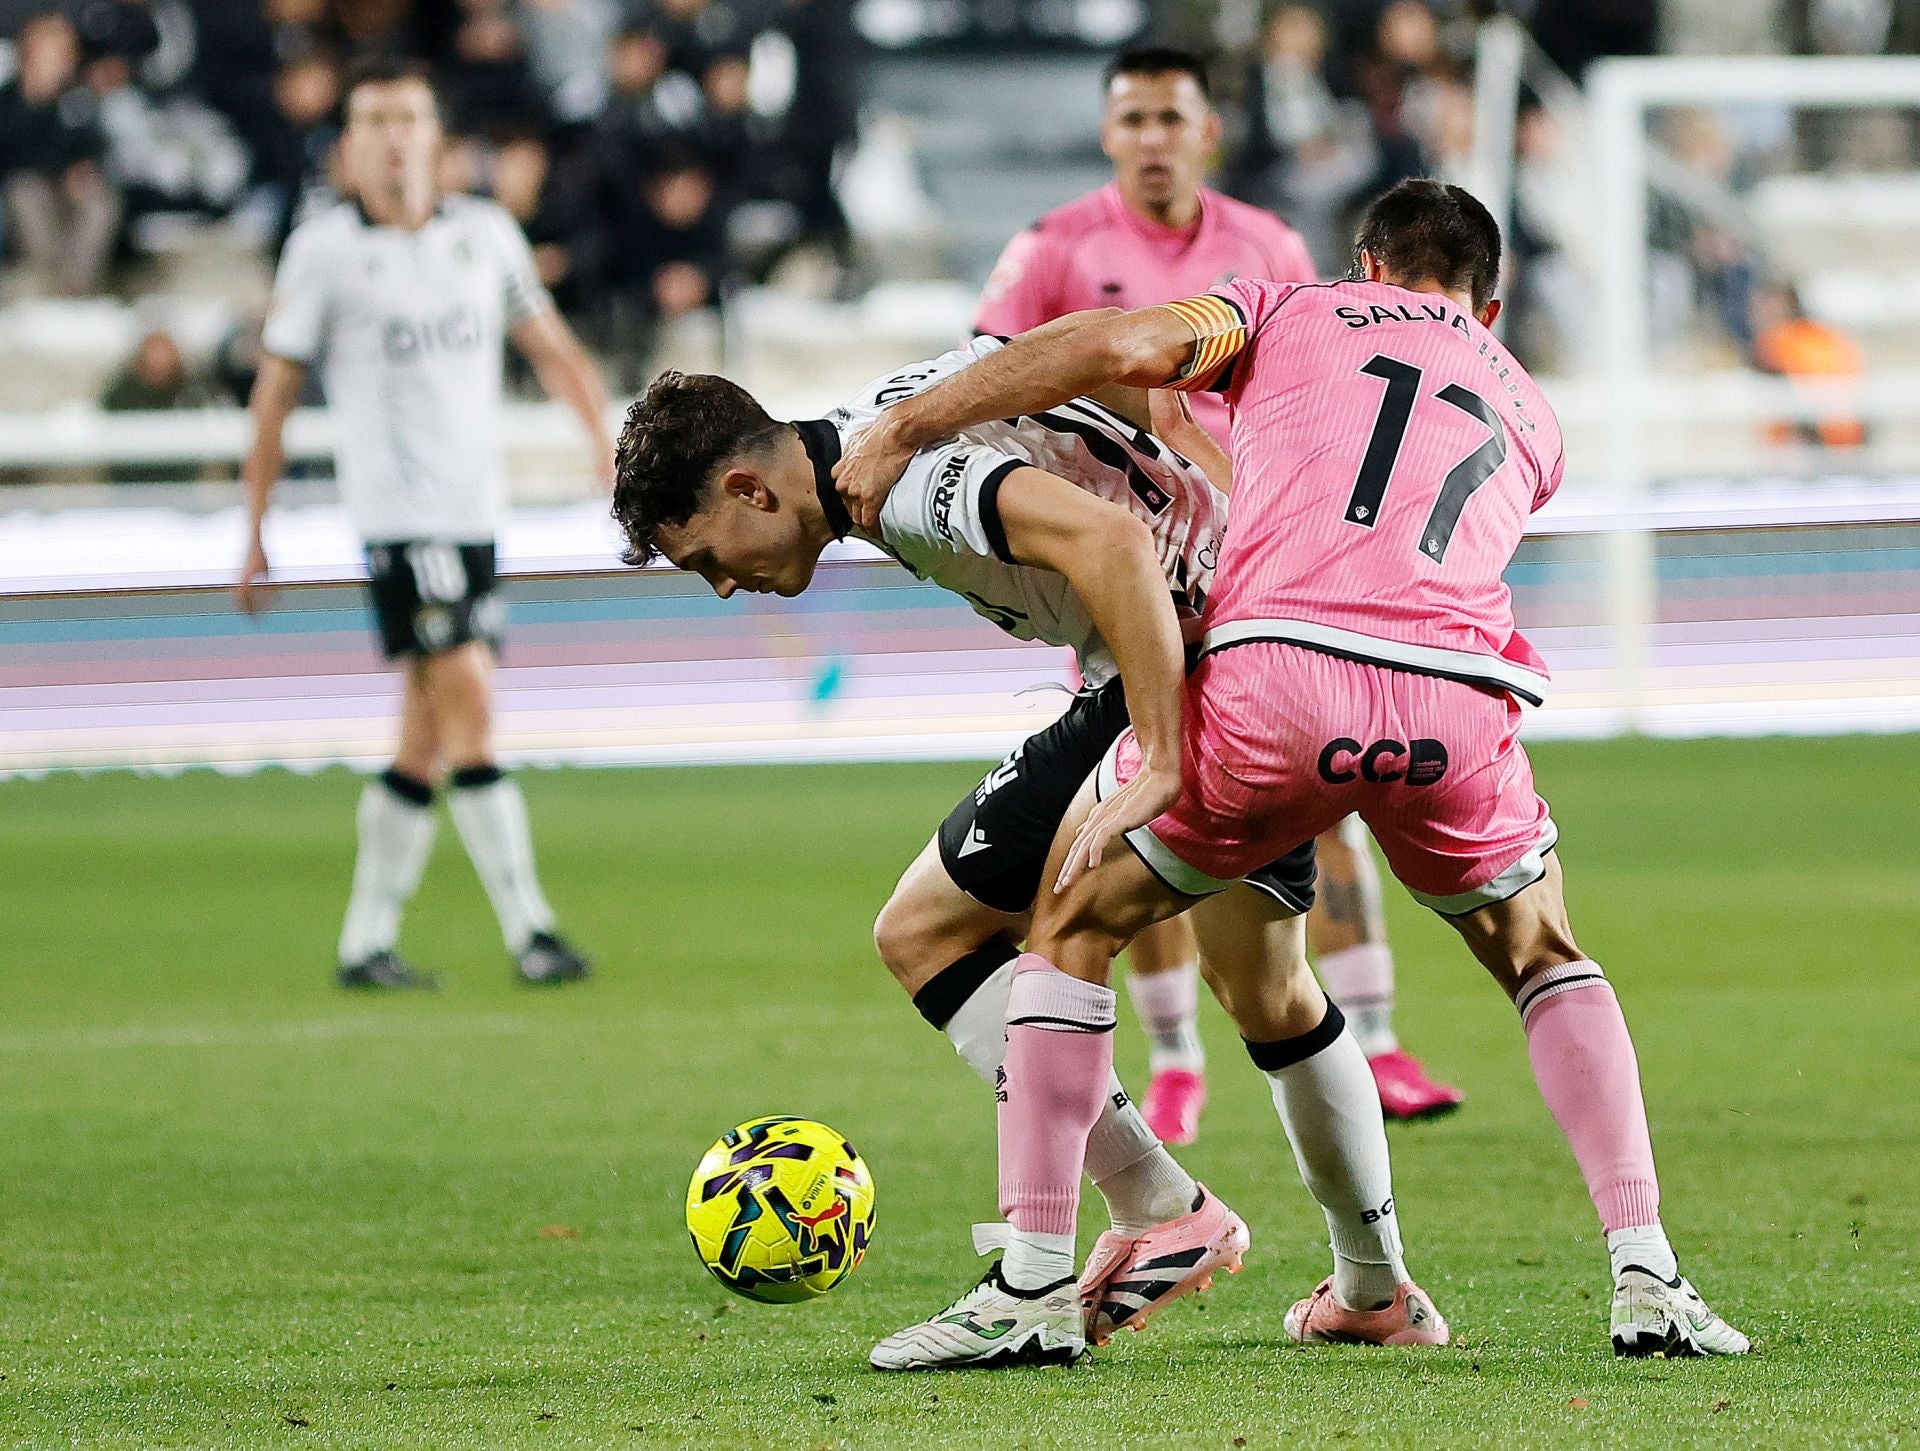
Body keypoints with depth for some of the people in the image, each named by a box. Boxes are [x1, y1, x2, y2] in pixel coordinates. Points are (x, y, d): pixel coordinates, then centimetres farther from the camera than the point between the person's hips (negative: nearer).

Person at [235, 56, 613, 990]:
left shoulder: (486, 233, 10)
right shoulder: (323, 250, -2)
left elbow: (547, 344, 22)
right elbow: (274, 393, 3)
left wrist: (603, 435, 7)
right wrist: (255, 535, 4)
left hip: (476, 510, 5)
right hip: (395, 513, -5)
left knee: (428, 744, 6)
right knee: (470, 707, -16)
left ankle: (365, 941, 14)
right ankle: (528, 930, -15)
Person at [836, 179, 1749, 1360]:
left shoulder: (1294, 312, 23)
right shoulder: (1530, 418, 33)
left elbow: (1125, 345, 7)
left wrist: (901, 430, 9)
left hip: (1275, 670, -3)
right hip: (1455, 699, 3)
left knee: (1073, 920, 19)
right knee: (1546, 959, 29)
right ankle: (1646, 1280, 16)